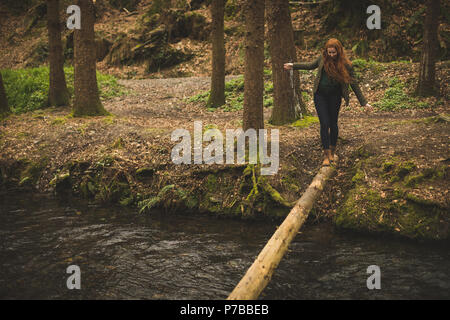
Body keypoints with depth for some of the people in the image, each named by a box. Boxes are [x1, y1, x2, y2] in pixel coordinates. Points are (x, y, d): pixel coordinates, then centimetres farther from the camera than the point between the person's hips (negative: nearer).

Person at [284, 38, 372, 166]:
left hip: (335, 96, -1)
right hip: (320, 95, 1)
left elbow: (353, 83, -4)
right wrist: (294, 65, 23)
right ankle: (326, 155, -2)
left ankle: (332, 152, 25)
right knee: (324, 124, -6)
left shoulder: (345, 64, -10)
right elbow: (311, 65, 17)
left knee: (333, 123, 7)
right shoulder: (323, 57, -3)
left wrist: (363, 102, -4)